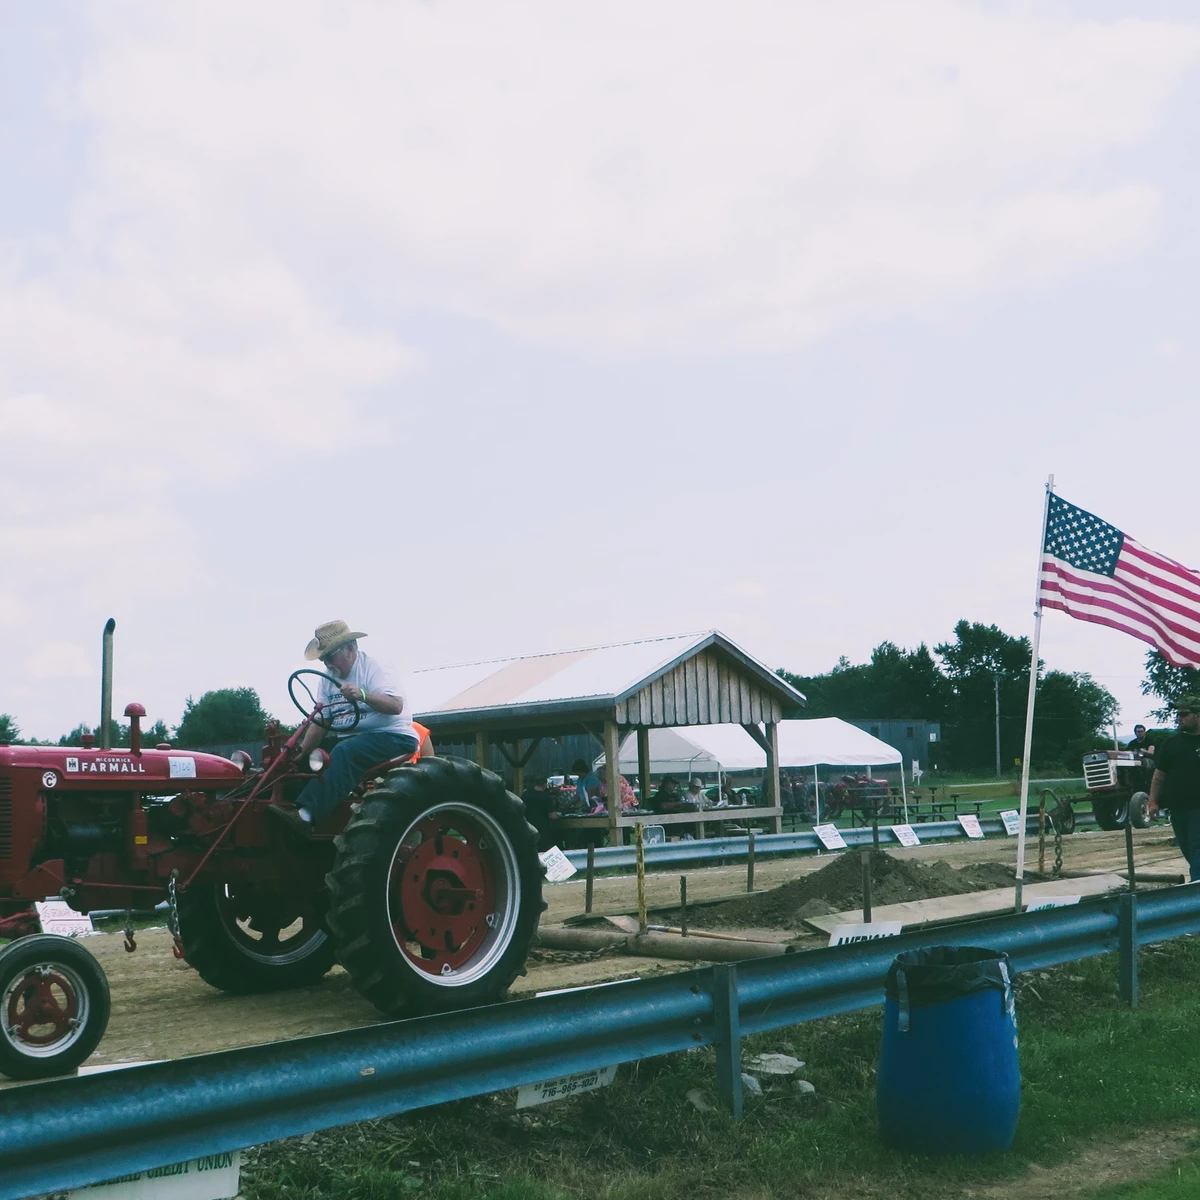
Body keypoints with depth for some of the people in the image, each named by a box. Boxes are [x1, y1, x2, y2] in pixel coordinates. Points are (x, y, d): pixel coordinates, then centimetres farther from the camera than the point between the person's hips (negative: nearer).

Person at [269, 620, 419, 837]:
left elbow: (396, 705, -25)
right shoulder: (329, 679, 11)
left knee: (344, 753, -35)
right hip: (350, 739, 8)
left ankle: (307, 816, -46)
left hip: (392, 737, -8)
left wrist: (362, 695, -41)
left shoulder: (374, 668, -10)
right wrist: (301, 752, -6)